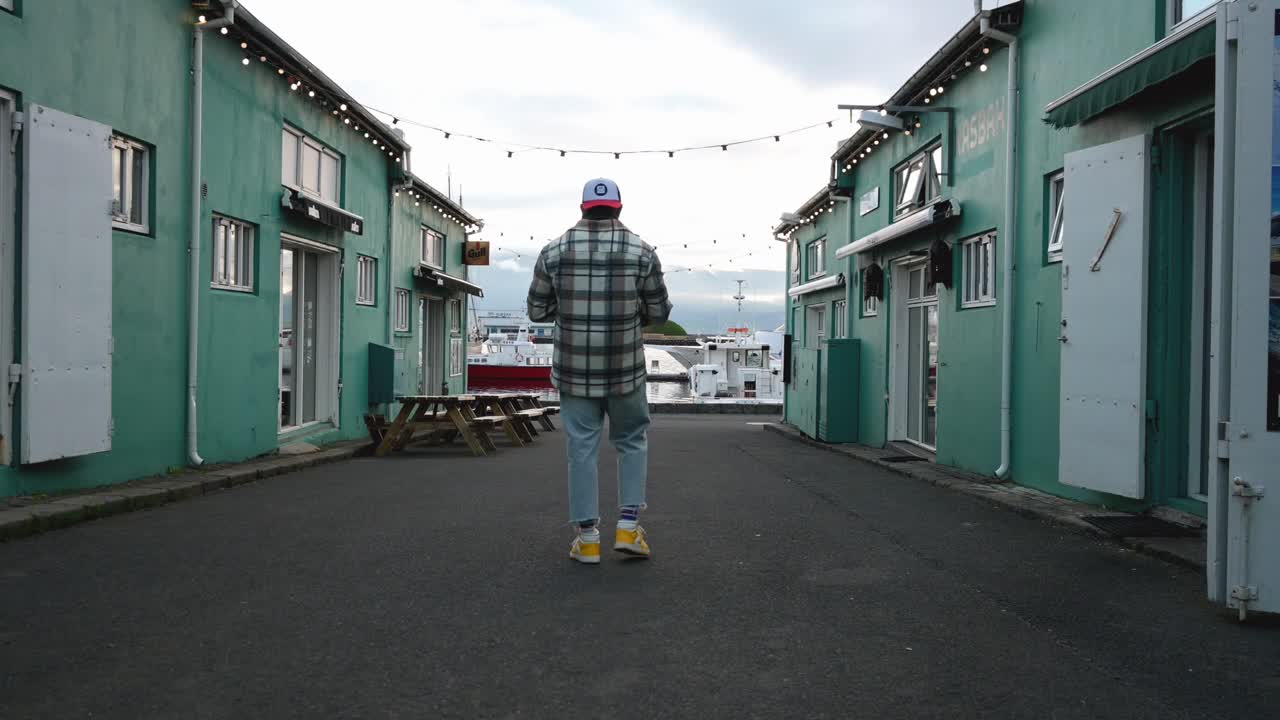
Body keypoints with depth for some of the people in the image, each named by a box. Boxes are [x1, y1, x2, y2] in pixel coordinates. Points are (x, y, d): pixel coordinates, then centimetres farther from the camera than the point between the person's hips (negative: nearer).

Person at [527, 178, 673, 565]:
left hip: (574, 370, 1)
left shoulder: (554, 251, -3)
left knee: (582, 450, 9)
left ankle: (588, 539, 11)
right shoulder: (642, 252, -5)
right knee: (632, 443, 17)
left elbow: (537, 311, 4)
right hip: (625, 370, -1)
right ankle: (628, 528, 9)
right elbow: (660, 312, 0)